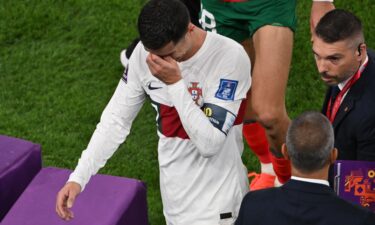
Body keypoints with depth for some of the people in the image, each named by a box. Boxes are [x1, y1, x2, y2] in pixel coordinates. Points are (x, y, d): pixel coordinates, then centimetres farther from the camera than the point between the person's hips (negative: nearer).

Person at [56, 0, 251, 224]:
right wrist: (78, 178, -9)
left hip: (217, 202, -4)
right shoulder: (144, 53, -9)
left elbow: (210, 143, -24)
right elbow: (116, 120, -1)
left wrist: (175, 83, -28)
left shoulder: (231, 57, -23)